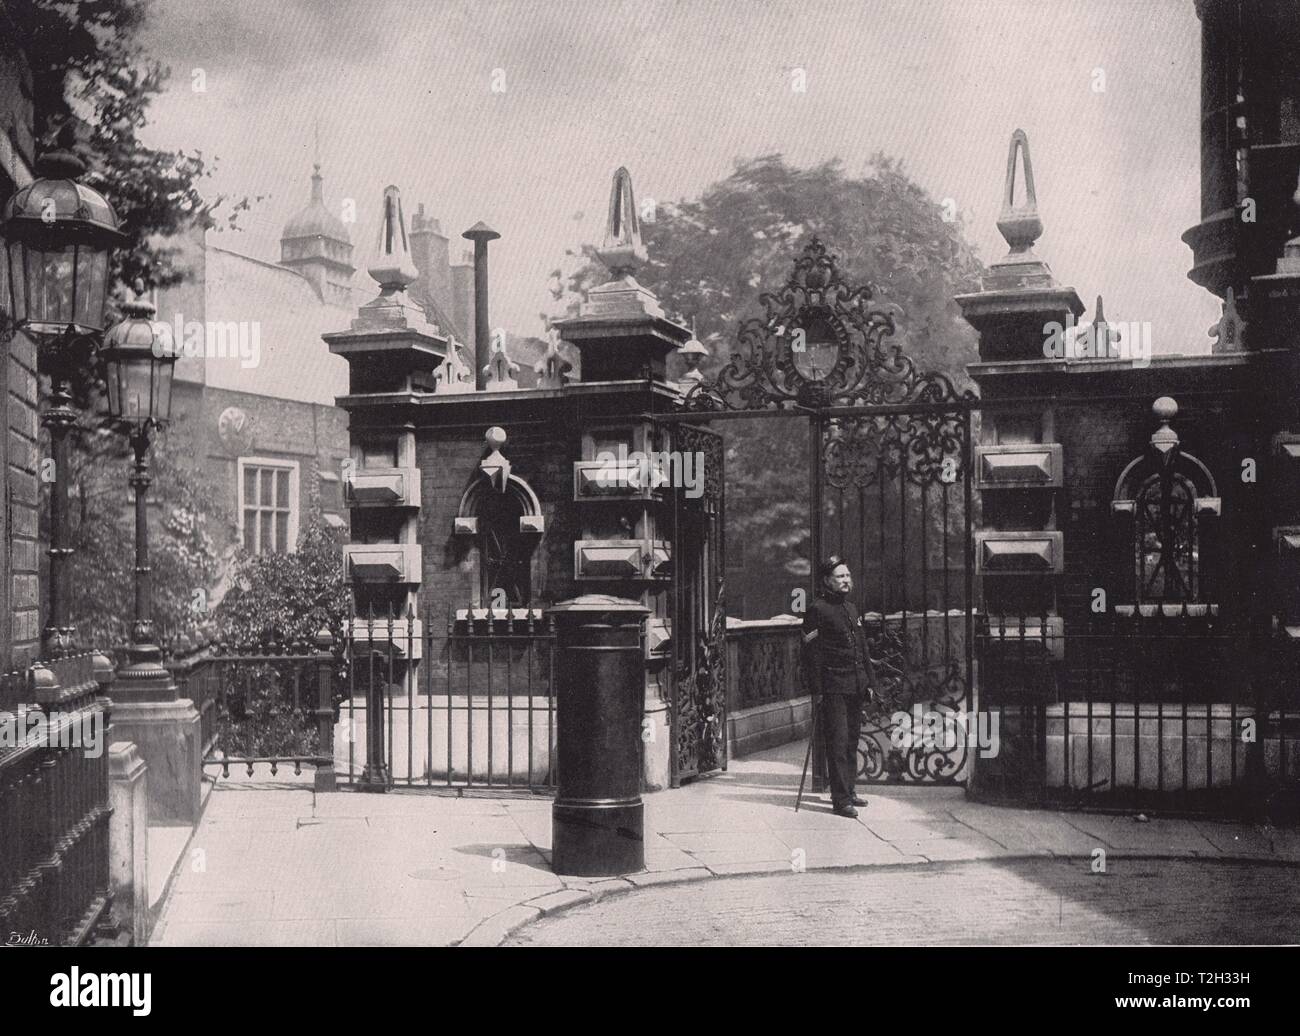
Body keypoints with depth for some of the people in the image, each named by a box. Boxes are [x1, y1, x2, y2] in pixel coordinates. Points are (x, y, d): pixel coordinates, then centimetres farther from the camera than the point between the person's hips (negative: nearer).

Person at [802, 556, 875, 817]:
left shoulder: (851, 609, 17)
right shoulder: (817, 610, -8)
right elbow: (813, 653, -11)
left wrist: (869, 681, 18)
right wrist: (817, 690, -14)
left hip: (856, 685, 8)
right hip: (834, 686, -8)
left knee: (852, 739, 13)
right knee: (837, 741, -8)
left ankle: (848, 789, 23)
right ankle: (841, 799, -6)